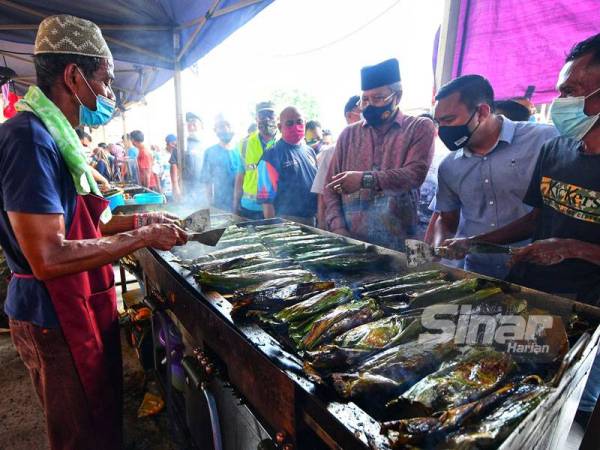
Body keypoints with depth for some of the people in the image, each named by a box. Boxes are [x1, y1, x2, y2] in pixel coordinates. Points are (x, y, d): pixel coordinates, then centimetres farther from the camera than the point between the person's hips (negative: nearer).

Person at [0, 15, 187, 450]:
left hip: (83, 308, 9)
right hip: (55, 318, -9)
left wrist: (140, 220, 7)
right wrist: (143, 238, -21)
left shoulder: (57, 136, 10)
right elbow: (48, 257, -28)